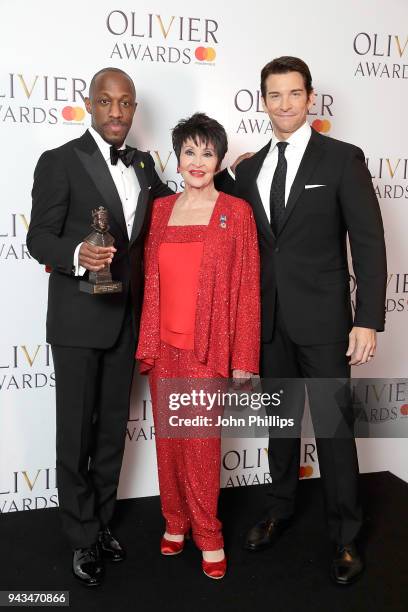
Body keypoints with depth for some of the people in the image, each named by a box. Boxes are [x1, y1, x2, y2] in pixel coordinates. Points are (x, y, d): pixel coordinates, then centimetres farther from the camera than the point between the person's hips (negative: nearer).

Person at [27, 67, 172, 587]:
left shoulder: (144, 165, 9)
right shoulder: (59, 162, -8)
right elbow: (38, 237, -9)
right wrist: (77, 254, -30)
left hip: (126, 318, 6)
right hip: (77, 319, -5)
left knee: (114, 426, 16)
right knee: (76, 430, 6)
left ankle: (102, 520, 34)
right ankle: (83, 537, 24)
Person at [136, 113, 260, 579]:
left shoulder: (236, 212, -3)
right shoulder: (160, 209, 8)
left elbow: (247, 288, -4)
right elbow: (151, 281, 10)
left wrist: (243, 360, -7)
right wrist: (147, 342, 6)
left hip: (207, 348, -4)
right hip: (163, 346, 4)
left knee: (201, 442, 1)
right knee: (167, 438, 12)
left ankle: (207, 534, 22)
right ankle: (175, 521, 32)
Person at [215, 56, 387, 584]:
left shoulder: (342, 159, -4)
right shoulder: (249, 168, 9)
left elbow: (368, 242, -8)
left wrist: (368, 320, -14)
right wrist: (221, 174, 0)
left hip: (322, 319, -4)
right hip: (269, 320, 5)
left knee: (333, 426, 3)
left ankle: (344, 536, 21)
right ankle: (280, 510, 37)